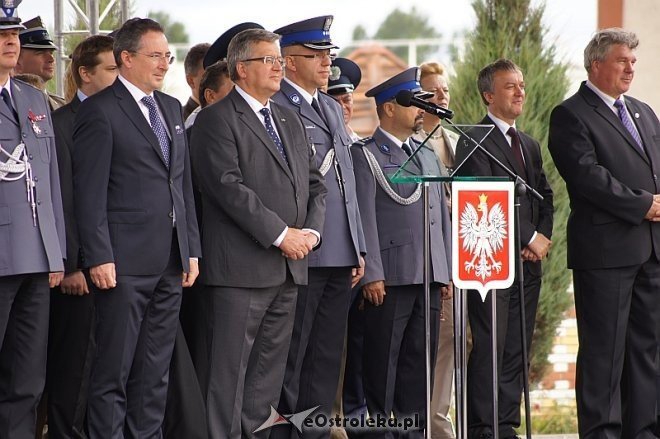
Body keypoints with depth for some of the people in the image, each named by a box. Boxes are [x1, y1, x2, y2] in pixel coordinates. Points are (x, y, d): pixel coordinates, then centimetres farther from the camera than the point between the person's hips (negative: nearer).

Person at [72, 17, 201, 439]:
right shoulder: (100, 111, -6)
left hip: (170, 261, 7)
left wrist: (192, 249, 13)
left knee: (156, 369, 10)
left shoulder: (172, 108, 16)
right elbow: (90, 191, -10)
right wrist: (99, 257, -15)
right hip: (126, 262, -7)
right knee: (114, 370, -4)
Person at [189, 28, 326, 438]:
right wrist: (281, 234, -16)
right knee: (230, 369, -7)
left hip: (290, 266, 7)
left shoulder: (291, 121, 20)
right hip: (243, 265, -7)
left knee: (270, 369, 8)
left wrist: (310, 231, 0)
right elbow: (228, 186, -15)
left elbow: (315, 183, 19)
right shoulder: (217, 120, -5)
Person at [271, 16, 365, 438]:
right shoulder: (274, 108, -8)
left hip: (340, 257, 8)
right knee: (289, 357, -3)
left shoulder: (333, 108, 20)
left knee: (327, 356, 10)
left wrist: (358, 248, 18)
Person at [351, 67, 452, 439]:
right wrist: (372, 274, -15)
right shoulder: (366, 155, -2)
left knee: (420, 362, 7)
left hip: (430, 280, 7)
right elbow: (365, 218, -9)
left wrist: (446, 274, 15)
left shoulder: (427, 156, 21)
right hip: (391, 279, -7)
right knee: (383, 364, -3)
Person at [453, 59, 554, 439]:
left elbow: (545, 197, 19)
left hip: (528, 262, 7)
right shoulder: (474, 142, -5)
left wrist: (542, 238, 0)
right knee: (489, 347, -9)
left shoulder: (530, 146, 21)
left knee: (517, 350, 6)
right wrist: (531, 237, -13)